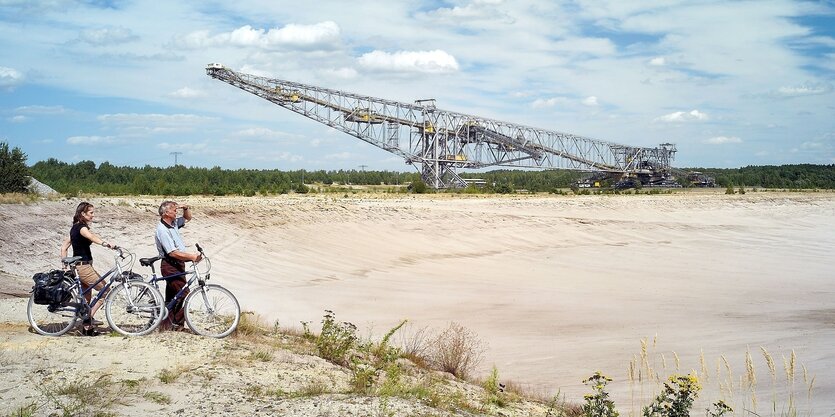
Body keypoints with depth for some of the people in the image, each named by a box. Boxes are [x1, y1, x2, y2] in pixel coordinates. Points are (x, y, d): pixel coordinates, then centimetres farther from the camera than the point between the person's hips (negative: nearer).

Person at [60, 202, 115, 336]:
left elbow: (64, 247, 17)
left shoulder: (75, 228, 15)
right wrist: (104, 243, -57)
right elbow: (91, 237, -38)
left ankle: (87, 327, 20)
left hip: (80, 266, 10)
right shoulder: (81, 227, -15)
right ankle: (89, 318, -9)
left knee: (86, 297, 15)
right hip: (83, 266, -10)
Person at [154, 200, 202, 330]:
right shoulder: (162, 230, -20)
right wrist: (191, 257, -26)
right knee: (184, 293, -10)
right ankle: (176, 323, -2)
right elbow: (173, 253, -25)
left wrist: (186, 208, 6)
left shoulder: (174, 223, 8)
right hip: (170, 266, -10)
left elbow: (187, 218, 27)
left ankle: (167, 324, 20)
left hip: (177, 265, 10)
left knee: (172, 297, 14)